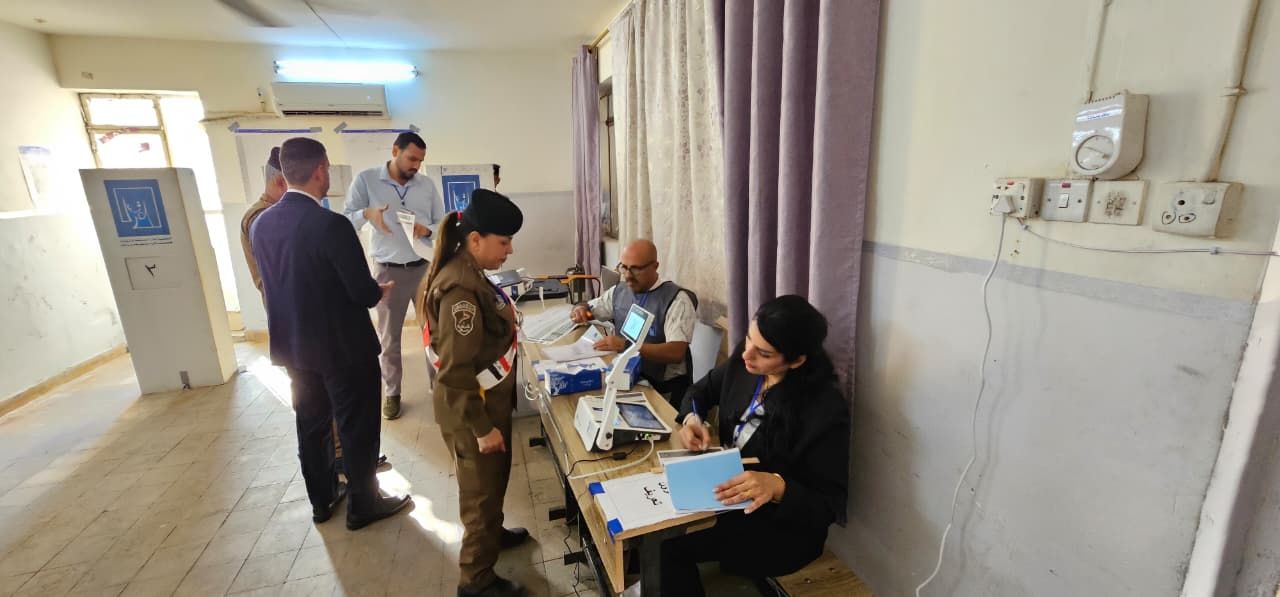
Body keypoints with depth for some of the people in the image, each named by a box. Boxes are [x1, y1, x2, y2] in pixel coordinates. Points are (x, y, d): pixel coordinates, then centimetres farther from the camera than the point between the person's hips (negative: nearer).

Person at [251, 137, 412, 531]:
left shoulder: (261, 224, 0)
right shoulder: (331, 225, -23)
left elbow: (274, 285, 10)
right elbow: (363, 292, -20)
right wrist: (380, 291, 3)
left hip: (293, 346, 7)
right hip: (343, 346, -7)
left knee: (312, 425, 20)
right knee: (358, 427, 9)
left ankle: (322, 500, 36)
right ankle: (363, 505, 23)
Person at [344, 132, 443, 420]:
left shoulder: (427, 184, 3)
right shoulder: (366, 180, -4)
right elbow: (346, 220, -4)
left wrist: (427, 230, -15)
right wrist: (367, 213, -25)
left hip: (425, 267, 2)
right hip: (388, 271, -2)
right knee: (389, 337, 8)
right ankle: (391, 393, 24)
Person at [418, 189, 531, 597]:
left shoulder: (468, 273, 3)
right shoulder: (459, 289, -28)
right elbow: (457, 371, -28)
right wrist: (482, 427, -22)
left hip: (487, 399, 9)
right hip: (471, 409, -9)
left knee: (494, 479, 27)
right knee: (480, 489, 9)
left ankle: (492, 533, 51)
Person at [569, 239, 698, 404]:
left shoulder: (676, 299, -12)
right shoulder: (618, 291, 7)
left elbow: (676, 352, -22)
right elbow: (587, 309, 22)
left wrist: (626, 346, -30)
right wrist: (580, 310, -3)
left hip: (663, 388, -6)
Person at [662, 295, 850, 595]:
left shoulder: (826, 411, -28)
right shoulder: (746, 361, -10)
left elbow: (830, 506, -20)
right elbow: (702, 390, 8)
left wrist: (778, 486, -38)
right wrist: (692, 419, -13)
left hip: (783, 528, -6)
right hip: (730, 489, 6)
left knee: (667, 540, -18)